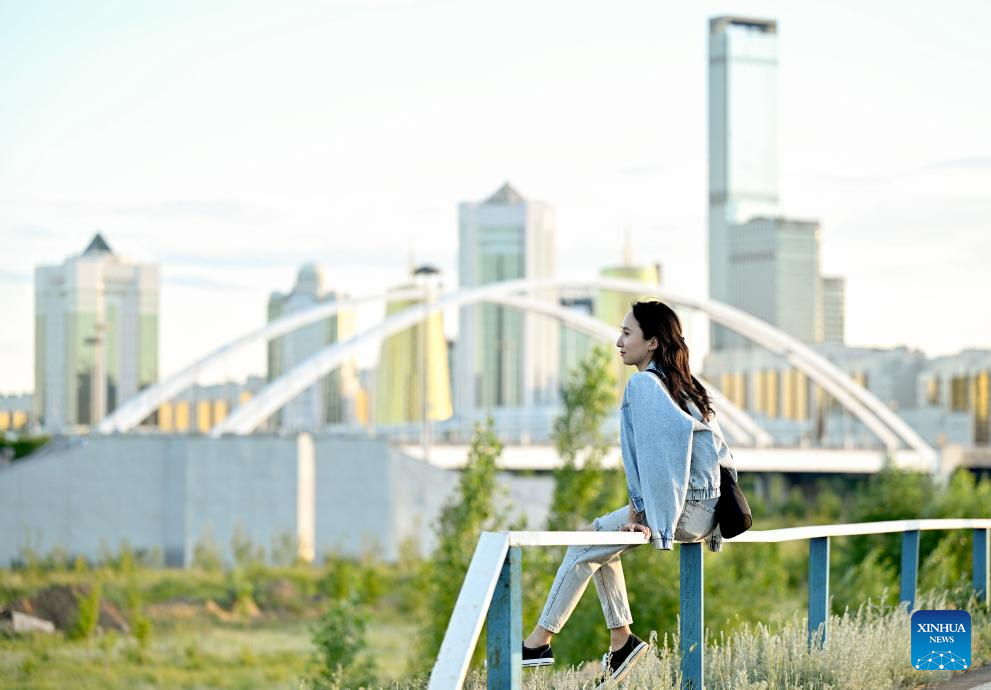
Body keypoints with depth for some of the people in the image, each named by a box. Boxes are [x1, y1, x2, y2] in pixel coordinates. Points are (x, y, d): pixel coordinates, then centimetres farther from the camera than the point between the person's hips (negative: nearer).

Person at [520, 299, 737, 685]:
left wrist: (646, 516, -19)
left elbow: (657, 452, -21)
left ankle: (540, 641, 2)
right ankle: (621, 639, 19)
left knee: (586, 546, -2)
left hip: (681, 509, -9)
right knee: (601, 538, 21)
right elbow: (719, 449, 19)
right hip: (707, 508, 9)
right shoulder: (684, 385, 17)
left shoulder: (643, 383, -10)